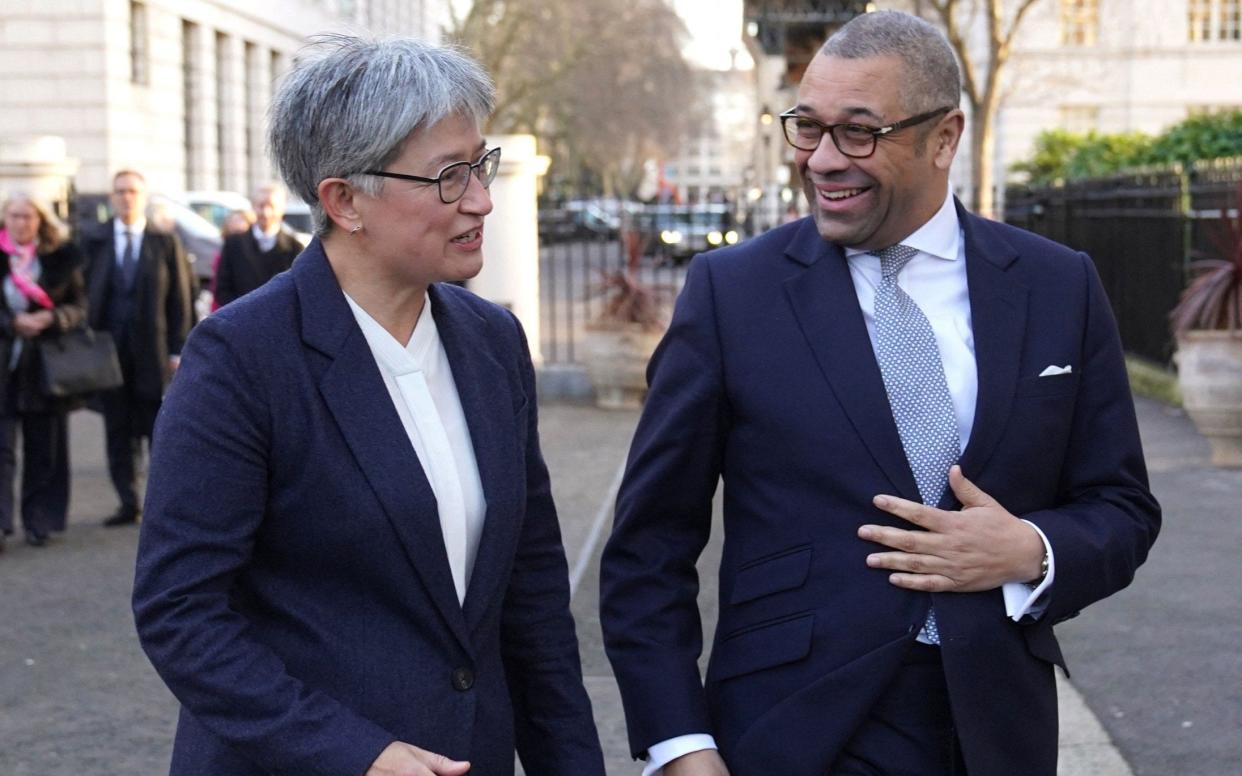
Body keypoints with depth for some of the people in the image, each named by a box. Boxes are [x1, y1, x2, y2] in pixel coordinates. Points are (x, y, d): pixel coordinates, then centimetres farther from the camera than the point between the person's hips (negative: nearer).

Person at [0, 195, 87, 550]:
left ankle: (38, 521, 14)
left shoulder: (61, 257, 4)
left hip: (45, 365, 1)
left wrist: (50, 317, -15)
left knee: (43, 450, 6)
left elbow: (79, 307, 3)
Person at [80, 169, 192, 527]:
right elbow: (84, 293, 6)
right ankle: (128, 503, 12)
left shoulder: (165, 242, 3)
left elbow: (179, 300, 2)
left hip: (153, 350, -2)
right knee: (118, 430, 5)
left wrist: (177, 350, -5)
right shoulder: (93, 241, 7)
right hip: (109, 348, 2)